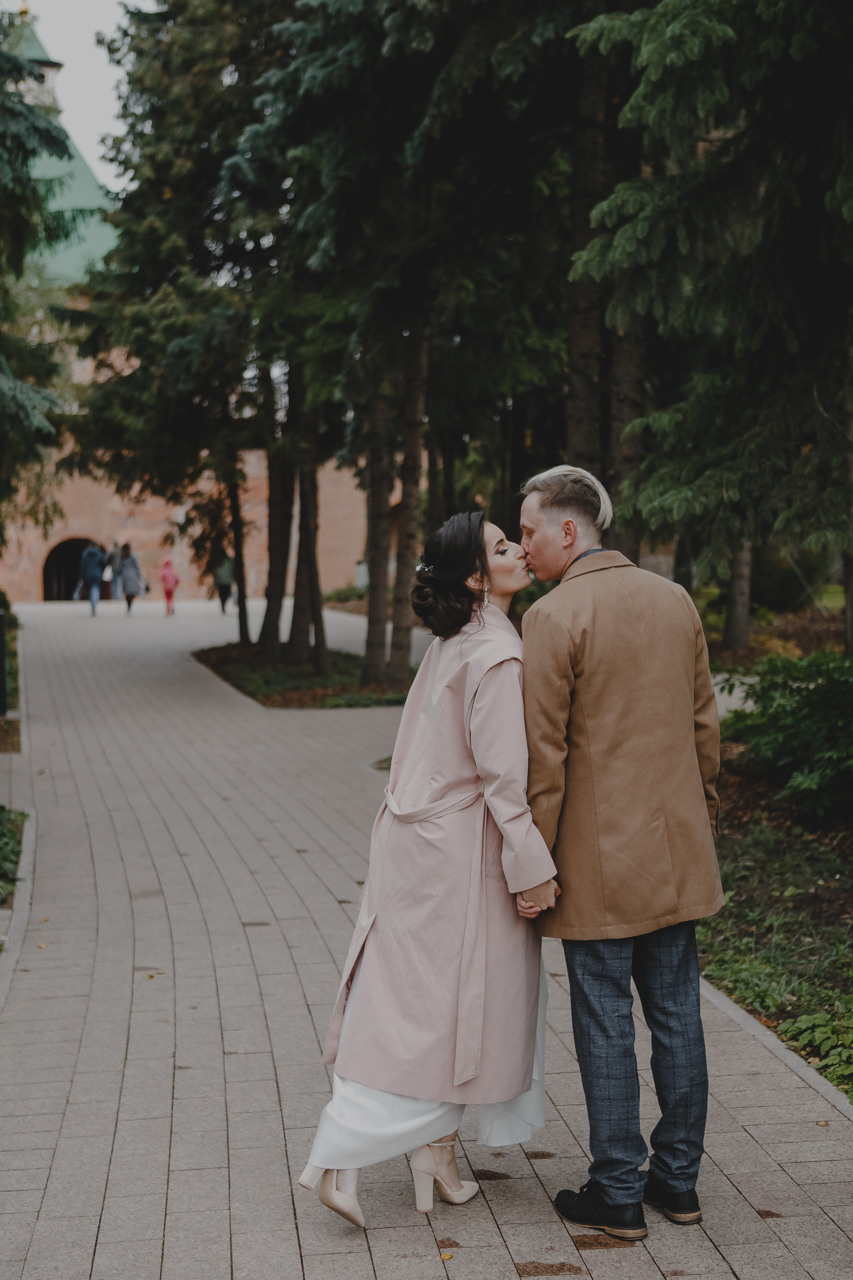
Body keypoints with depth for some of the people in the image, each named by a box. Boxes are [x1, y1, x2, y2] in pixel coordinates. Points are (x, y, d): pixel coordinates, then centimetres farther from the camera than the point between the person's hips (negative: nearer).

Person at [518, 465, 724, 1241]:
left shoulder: (554, 616, -14)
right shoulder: (676, 600, 6)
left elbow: (543, 754, -14)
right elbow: (705, 723, 12)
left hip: (598, 859, -6)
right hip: (676, 852, 6)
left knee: (606, 1027, 3)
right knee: (677, 1017, 13)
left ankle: (618, 1195, 12)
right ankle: (678, 1179, 23)